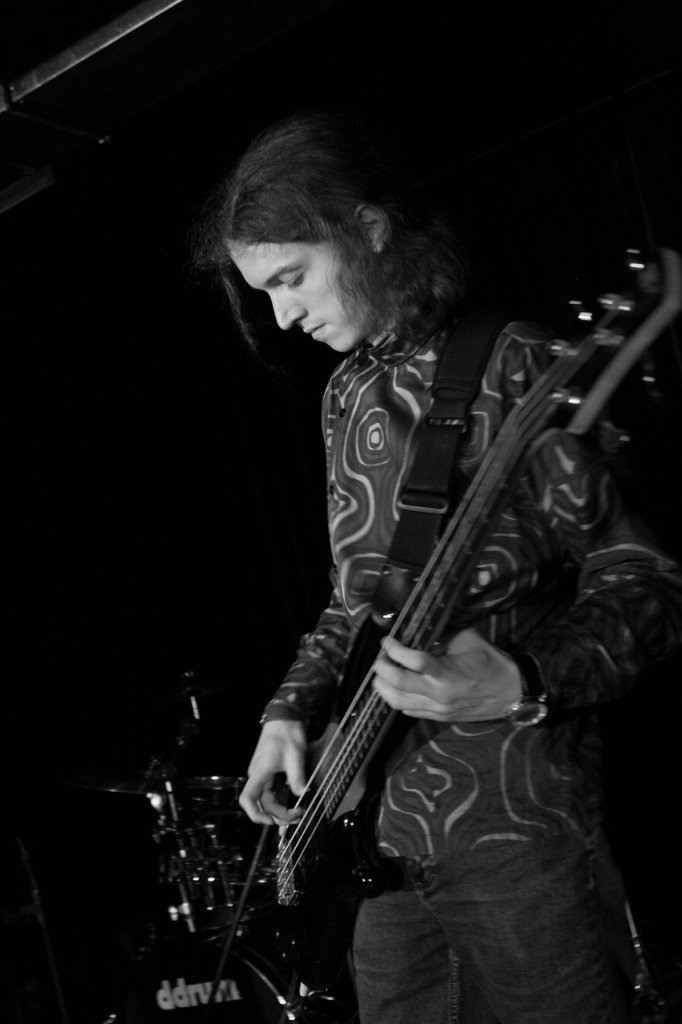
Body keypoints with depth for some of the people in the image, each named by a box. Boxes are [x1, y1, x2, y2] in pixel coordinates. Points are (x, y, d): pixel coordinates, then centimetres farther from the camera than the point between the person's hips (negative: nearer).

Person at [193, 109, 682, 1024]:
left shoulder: (514, 368, -10)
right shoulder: (348, 396, 13)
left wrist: (525, 677, -30)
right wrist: (293, 710, 6)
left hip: (520, 819, -7)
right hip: (381, 825, 7)